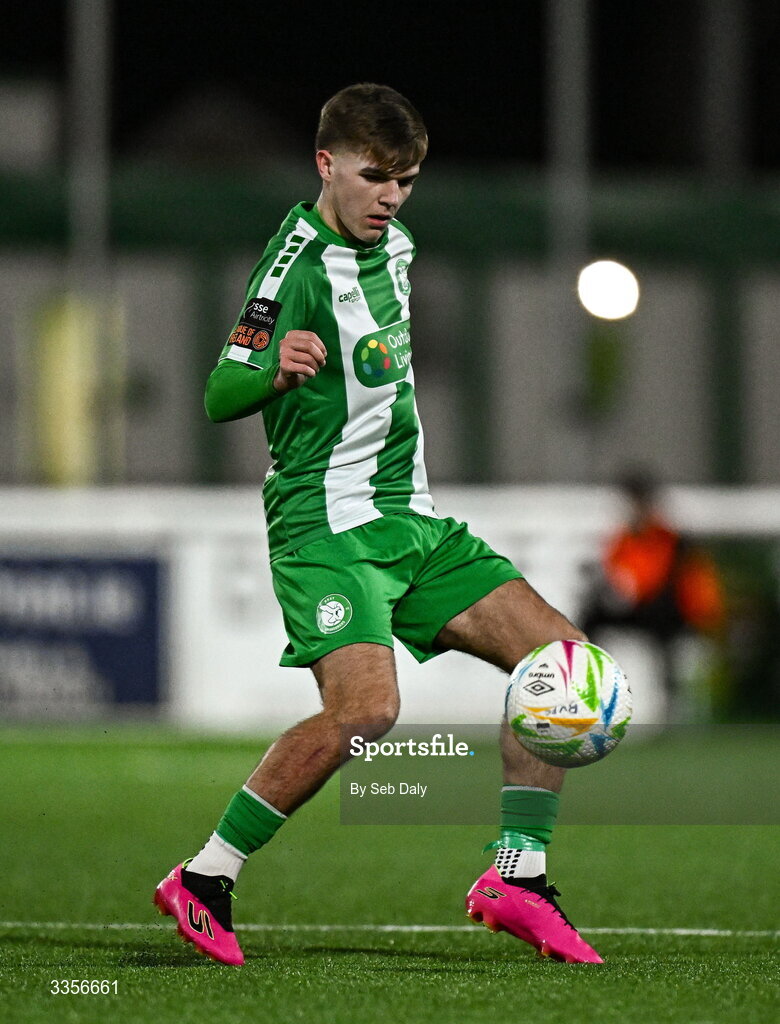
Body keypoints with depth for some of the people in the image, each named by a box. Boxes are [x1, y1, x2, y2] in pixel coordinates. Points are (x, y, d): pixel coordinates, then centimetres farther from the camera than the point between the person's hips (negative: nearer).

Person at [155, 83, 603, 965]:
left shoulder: (390, 244, 12)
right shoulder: (298, 264, -13)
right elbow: (220, 395, -19)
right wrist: (274, 368, -39)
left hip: (411, 519, 9)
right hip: (326, 521, -8)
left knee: (559, 653, -2)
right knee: (365, 708, -27)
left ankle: (516, 877, 2)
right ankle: (202, 883, -14)